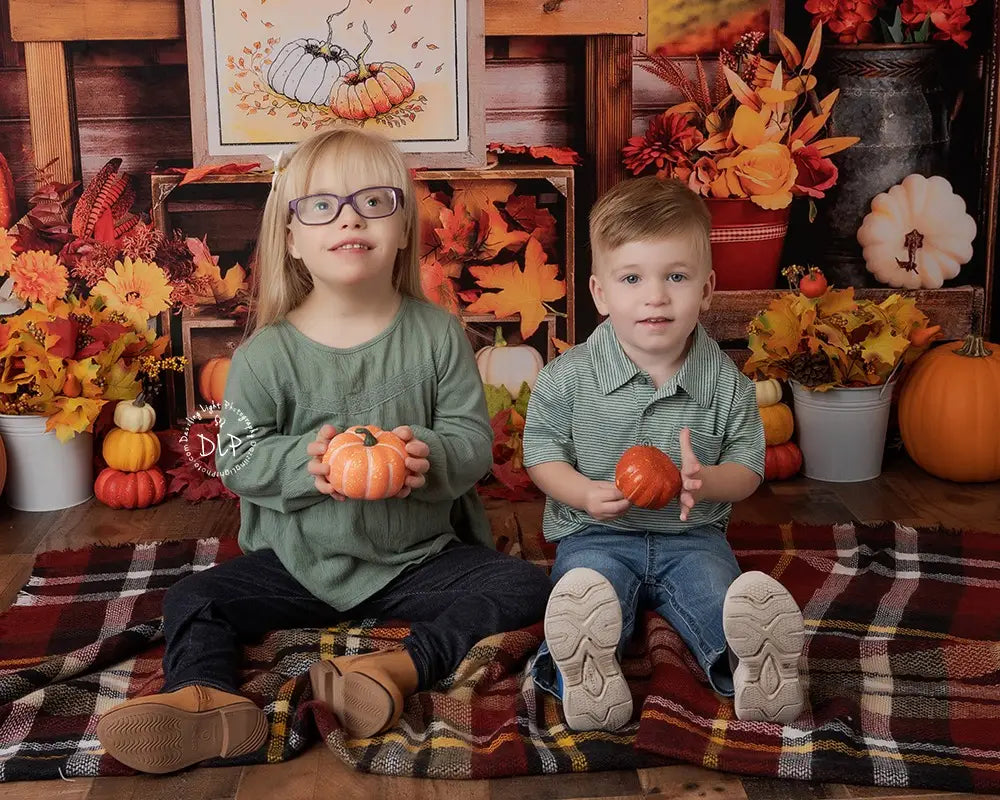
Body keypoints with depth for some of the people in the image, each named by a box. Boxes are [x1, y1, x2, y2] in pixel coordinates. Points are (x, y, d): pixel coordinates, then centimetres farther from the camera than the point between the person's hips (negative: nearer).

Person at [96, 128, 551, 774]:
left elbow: (474, 437, -5)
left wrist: (430, 455, -27)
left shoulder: (438, 335, -5)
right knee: (193, 601, -14)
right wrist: (304, 461, -24)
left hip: (420, 558, 0)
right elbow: (237, 459, -5)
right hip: (300, 561, 1)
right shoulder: (266, 354, -7)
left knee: (526, 589, -20)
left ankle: (402, 666, -35)